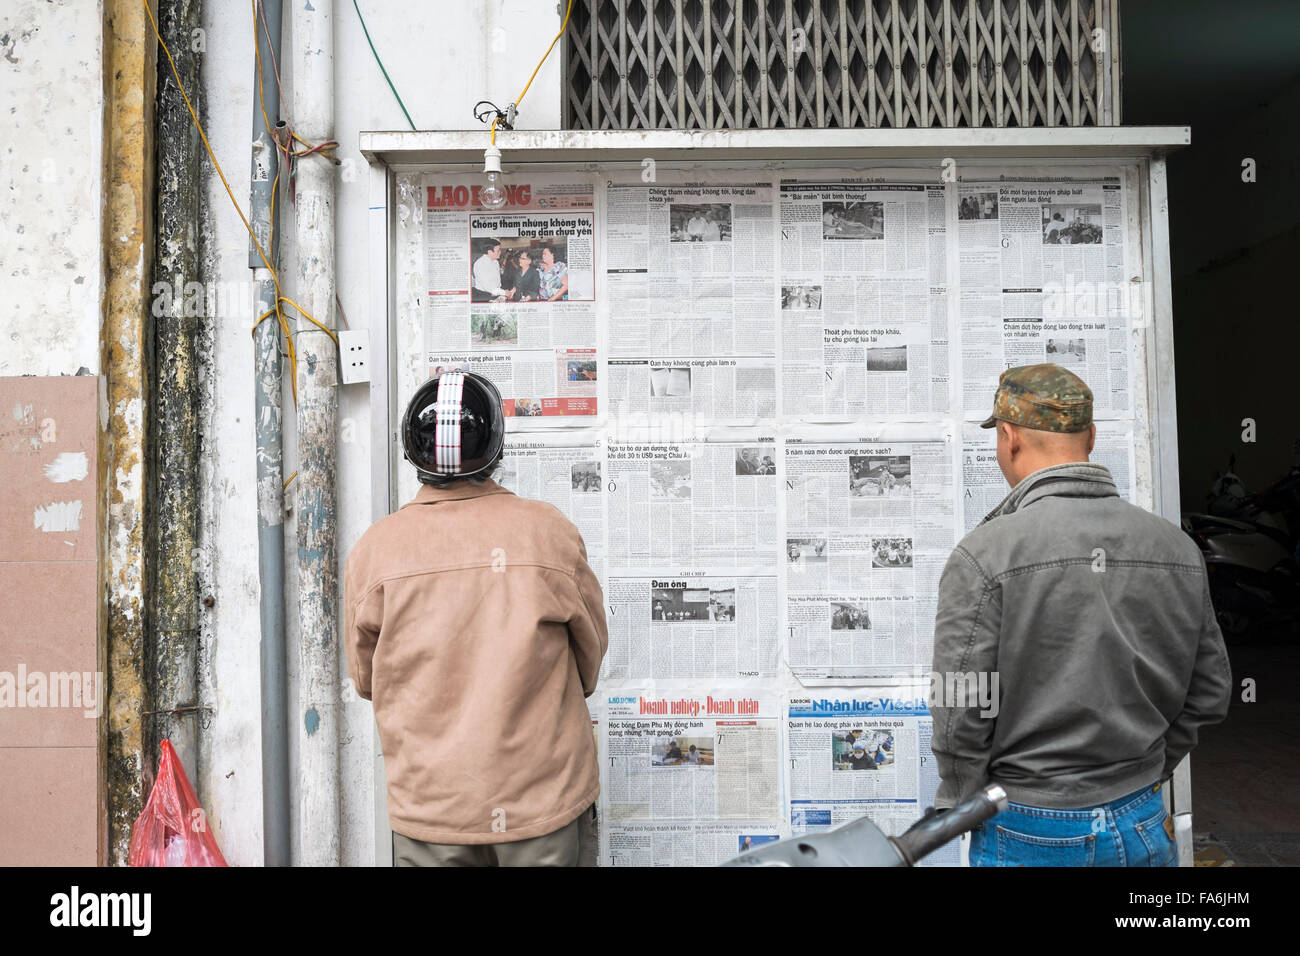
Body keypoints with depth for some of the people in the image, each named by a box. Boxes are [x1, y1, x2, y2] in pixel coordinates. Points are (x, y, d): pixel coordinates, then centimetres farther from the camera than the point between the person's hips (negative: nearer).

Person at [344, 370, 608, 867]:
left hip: (428, 802, 1)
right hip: (543, 797, 0)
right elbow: (592, 645, 2)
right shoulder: (550, 531, -12)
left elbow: (365, 679, 3)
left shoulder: (374, 548, -10)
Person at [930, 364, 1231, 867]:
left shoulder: (984, 556, -20)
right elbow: (1208, 693, 6)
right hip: (1143, 828, 4)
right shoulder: (1177, 548, -2)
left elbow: (962, 715, -18)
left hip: (1030, 834, -4)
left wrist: (957, 807, -1)